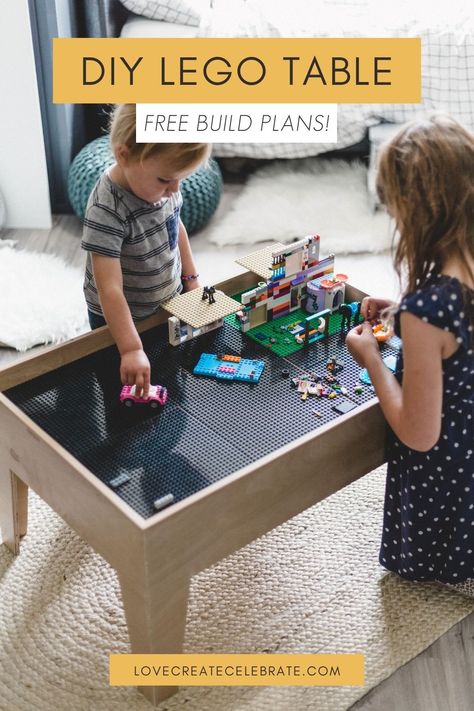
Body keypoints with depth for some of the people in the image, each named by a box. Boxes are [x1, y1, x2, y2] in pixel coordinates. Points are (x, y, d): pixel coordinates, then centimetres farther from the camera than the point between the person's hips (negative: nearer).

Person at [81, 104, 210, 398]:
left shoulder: (162, 184, -13)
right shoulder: (107, 211, -36)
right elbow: (110, 288, -38)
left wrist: (191, 277, 9)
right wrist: (131, 349, -40)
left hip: (169, 305, 7)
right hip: (121, 320, -6)